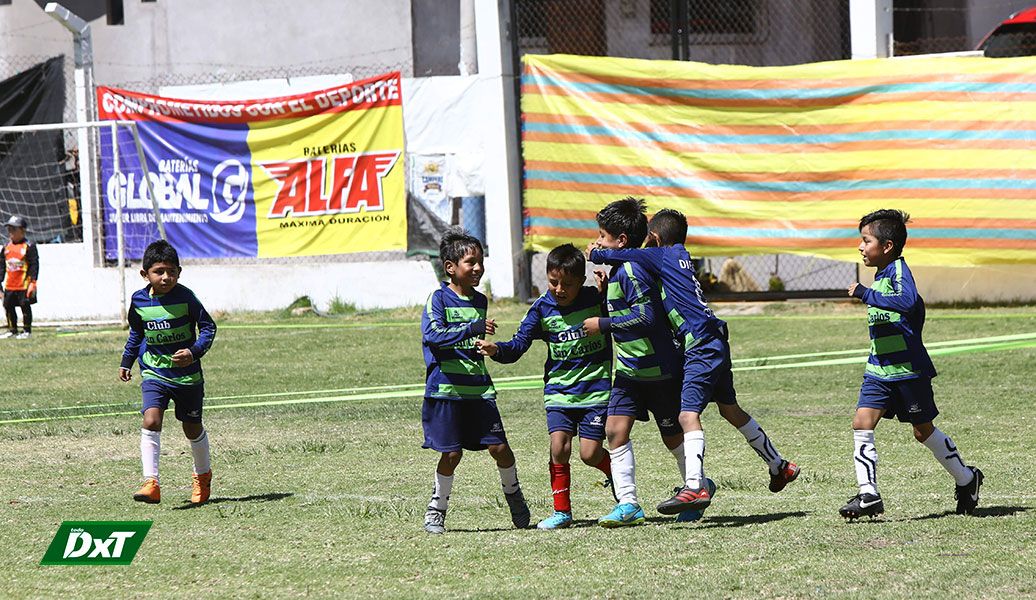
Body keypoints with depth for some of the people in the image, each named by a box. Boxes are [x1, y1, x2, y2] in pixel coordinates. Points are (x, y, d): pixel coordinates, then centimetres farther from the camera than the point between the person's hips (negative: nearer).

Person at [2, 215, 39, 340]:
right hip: (9, 285, 6)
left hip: (24, 284, -6)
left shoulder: (29, 246, -8)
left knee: (25, 306, -1)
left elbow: (34, 265, -10)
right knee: (8, 306, 10)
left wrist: (33, 282, -17)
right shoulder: (6, 247, 9)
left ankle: (27, 331, 9)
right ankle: (12, 330, 22)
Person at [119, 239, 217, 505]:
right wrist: (126, 362, 19)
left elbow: (208, 327, -7)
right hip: (154, 373, 2)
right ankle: (151, 483, -24)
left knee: (192, 427, 12)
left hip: (187, 373, -1)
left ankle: (202, 476, 39)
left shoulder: (185, 297, -13)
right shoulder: (139, 301, -3)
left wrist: (194, 352, -22)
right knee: (151, 421, -20)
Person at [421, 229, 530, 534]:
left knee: (499, 446, -1)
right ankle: (436, 508, 15)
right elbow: (434, 335, -24)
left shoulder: (480, 301, 12)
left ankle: (513, 493, 24)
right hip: (445, 389, -5)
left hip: (479, 388, 5)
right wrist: (473, 329, -31)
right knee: (452, 453, -3)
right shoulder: (439, 299, -7)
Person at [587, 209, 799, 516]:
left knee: (689, 414, -20)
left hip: (701, 348, -9)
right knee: (730, 409, 24)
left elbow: (621, 255, -6)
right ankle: (780, 465, 38)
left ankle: (695, 487, -35)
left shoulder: (661, 256, -5)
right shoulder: (681, 256, 17)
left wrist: (595, 253, 13)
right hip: (716, 345, 10)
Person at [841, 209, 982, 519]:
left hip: (908, 369, -8)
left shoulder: (899, 270, -15)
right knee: (862, 424, -8)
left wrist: (866, 294, -34)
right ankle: (868, 495, -10)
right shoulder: (881, 275, 12)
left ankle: (966, 479, 28)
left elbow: (908, 301, -36)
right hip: (879, 368, 8)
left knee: (923, 430, 6)